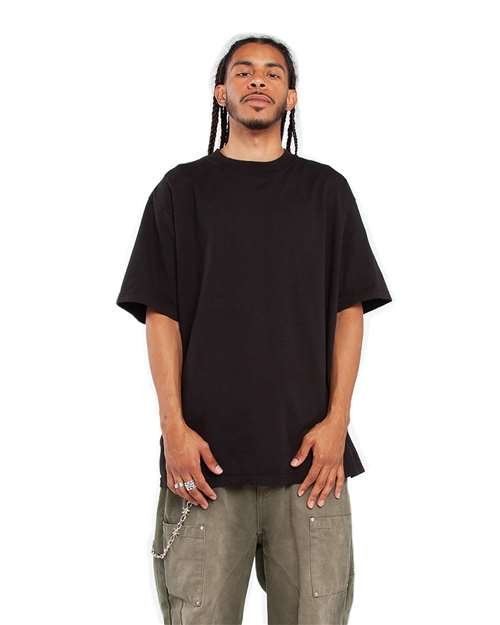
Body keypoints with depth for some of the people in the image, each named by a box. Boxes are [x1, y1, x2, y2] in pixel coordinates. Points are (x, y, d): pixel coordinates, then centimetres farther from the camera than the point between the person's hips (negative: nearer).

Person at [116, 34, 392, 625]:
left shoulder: (325, 189, 12)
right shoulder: (182, 190, 10)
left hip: (309, 451, 1)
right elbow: (161, 315, 4)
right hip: (206, 453, 0)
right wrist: (173, 427, -6)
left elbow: (349, 310, 8)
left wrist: (337, 419, -4)